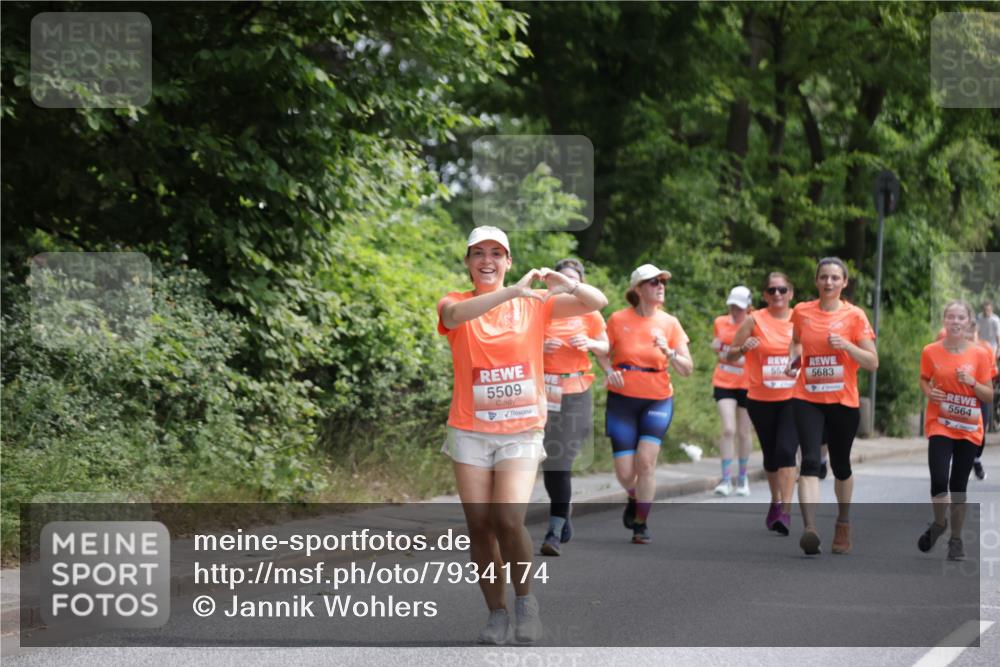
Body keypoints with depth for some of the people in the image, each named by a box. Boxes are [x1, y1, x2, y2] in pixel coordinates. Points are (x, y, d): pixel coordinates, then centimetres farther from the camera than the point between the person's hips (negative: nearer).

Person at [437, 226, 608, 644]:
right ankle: (496, 612, 16)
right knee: (480, 526, 2)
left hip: (521, 432, -1)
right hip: (471, 432, 1)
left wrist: (567, 284, -23)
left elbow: (597, 302, -1)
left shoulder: (533, 305, 4)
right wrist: (512, 292, -39)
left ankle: (525, 599, 5)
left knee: (509, 520, -17)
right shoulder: (455, 305, 0)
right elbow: (456, 314, -26)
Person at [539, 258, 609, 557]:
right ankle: (563, 517, 24)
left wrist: (589, 343, -5)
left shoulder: (588, 313, 6)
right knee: (548, 461, 3)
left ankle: (555, 532, -11)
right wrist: (541, 347, -13)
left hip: (575, 392, -1)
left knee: (560, 462, -9)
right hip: (544, 391, 1)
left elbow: (606, 348, 15)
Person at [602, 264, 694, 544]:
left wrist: (669, 352, -19)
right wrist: (609, 370, -11)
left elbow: (687, 369, -1)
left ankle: (641, 523, -1)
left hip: (657, 400, 0)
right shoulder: (618, 320, -3)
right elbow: (602, 352, 10)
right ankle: (634, 498, 33)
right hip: (622, 399, 0)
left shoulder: (670, 323, 0)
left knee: (645, 459, -18)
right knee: (625, 472, -4)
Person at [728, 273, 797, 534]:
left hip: (793, 398, -1)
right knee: (771, 455, 12)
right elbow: (731, 354, 1)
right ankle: (776, 502, 33)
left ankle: (785, 511, -18)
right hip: (761, 400, 1)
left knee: (786, 451, -17)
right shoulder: (755, 321, -1)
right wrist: (744, 348, -20)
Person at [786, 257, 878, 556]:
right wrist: (793, 359, 4)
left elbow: (872, 362, -4)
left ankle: (843, 525, 35)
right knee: (810, 462, -17)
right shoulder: (802, 312, 4)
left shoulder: (855, 316, -3)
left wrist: (847, 345, -20)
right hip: (807, 399, 0)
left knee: (841, 465, 13)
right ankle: (810, 528, -30)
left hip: (843, 401, 0)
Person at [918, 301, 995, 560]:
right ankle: (939, 523, 16)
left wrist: (972, 383, -18)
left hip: (968, 429, 1)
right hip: (940, 426, -1)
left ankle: (956, 540, 20)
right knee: (939, 481, -14)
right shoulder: (931, 352, -3)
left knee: (958, 486, 6)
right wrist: (929, 392, -8)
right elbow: (924, 380, 13)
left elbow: (989, 396, 1)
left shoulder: (980, 355, -4)